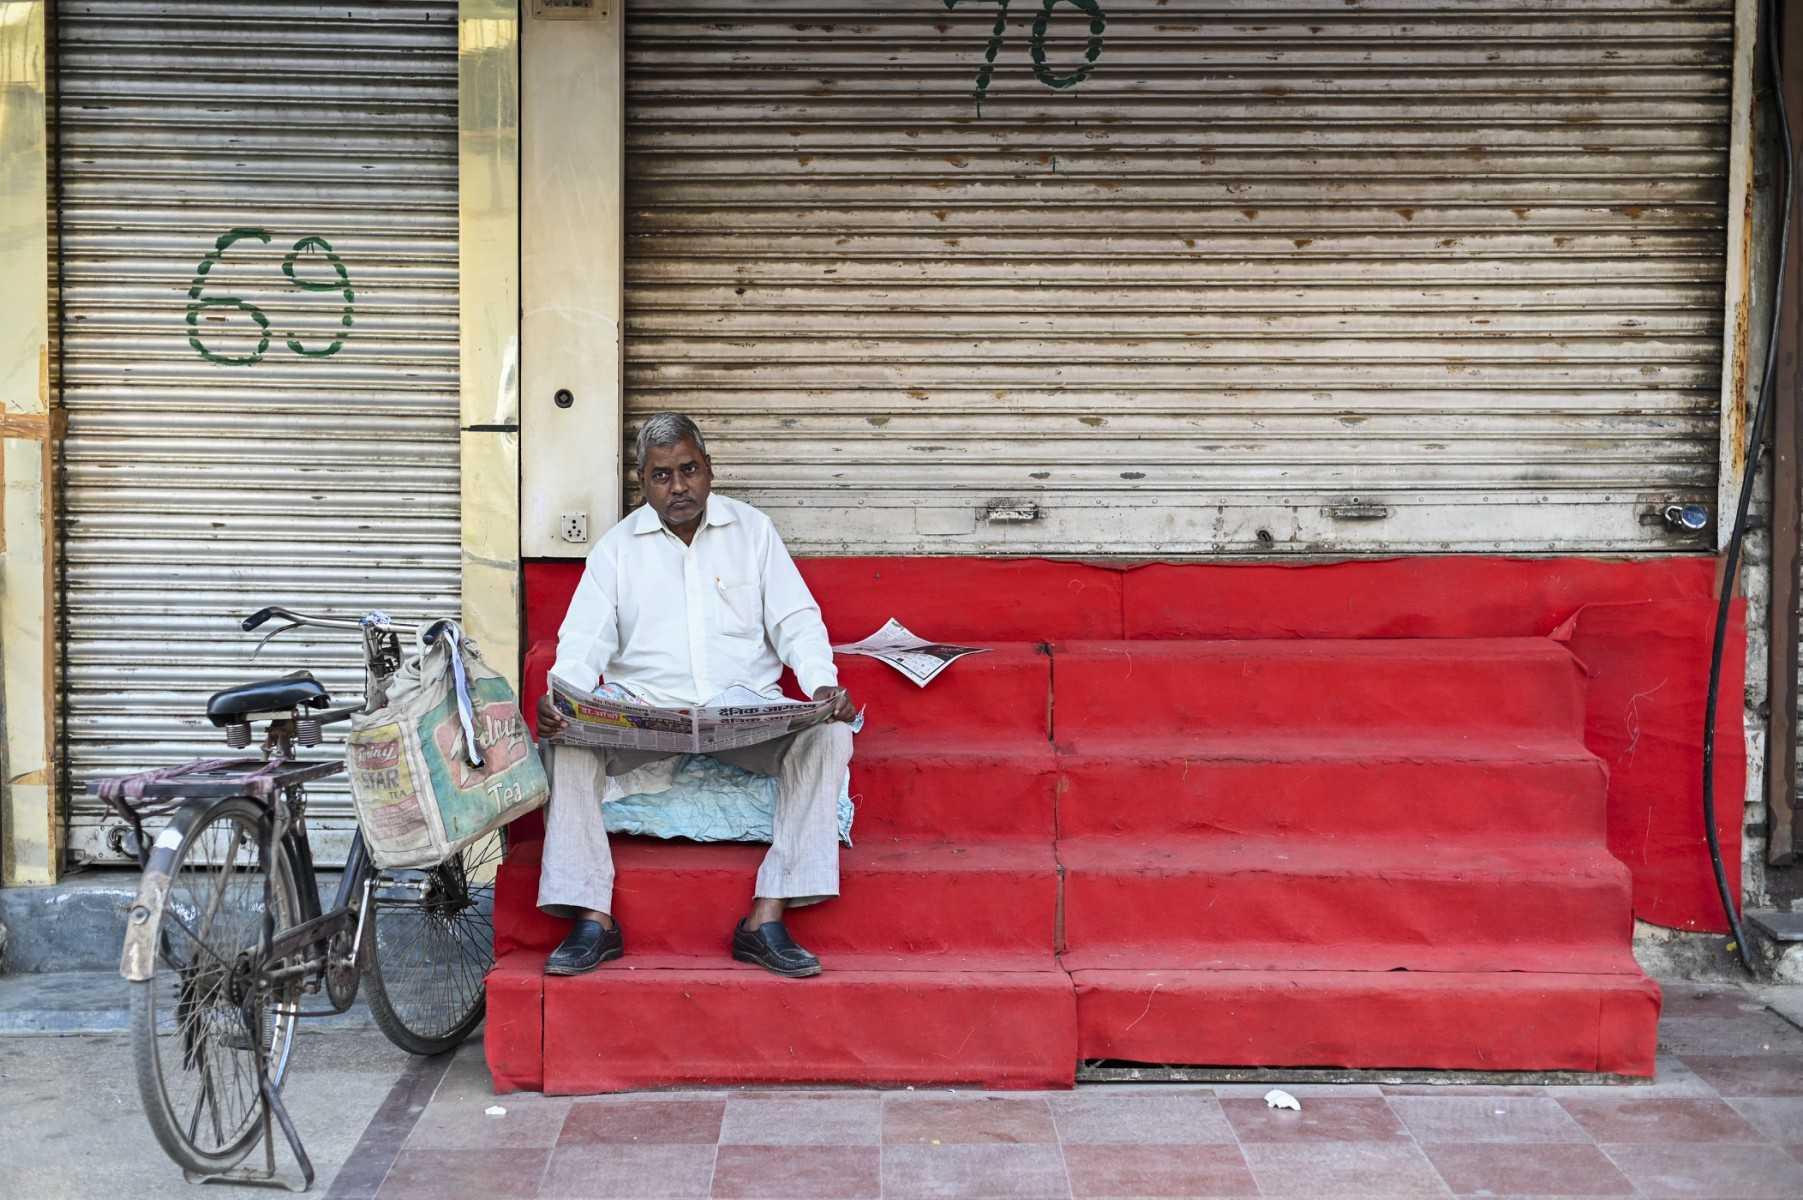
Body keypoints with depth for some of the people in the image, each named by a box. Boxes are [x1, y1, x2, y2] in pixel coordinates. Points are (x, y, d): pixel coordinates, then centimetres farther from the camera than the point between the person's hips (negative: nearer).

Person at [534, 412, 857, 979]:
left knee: (827, 737, -28)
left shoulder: (752, 529, 9)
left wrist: (823, 684, -15)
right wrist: (560, 697, -21)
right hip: (644, 708, 0)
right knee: (568, 743, -28)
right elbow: (585, 641, 1)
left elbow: (795, 621, 5)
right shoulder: (618, 545, 9)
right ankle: (593, 918, -25)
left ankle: (767, 918, -28)